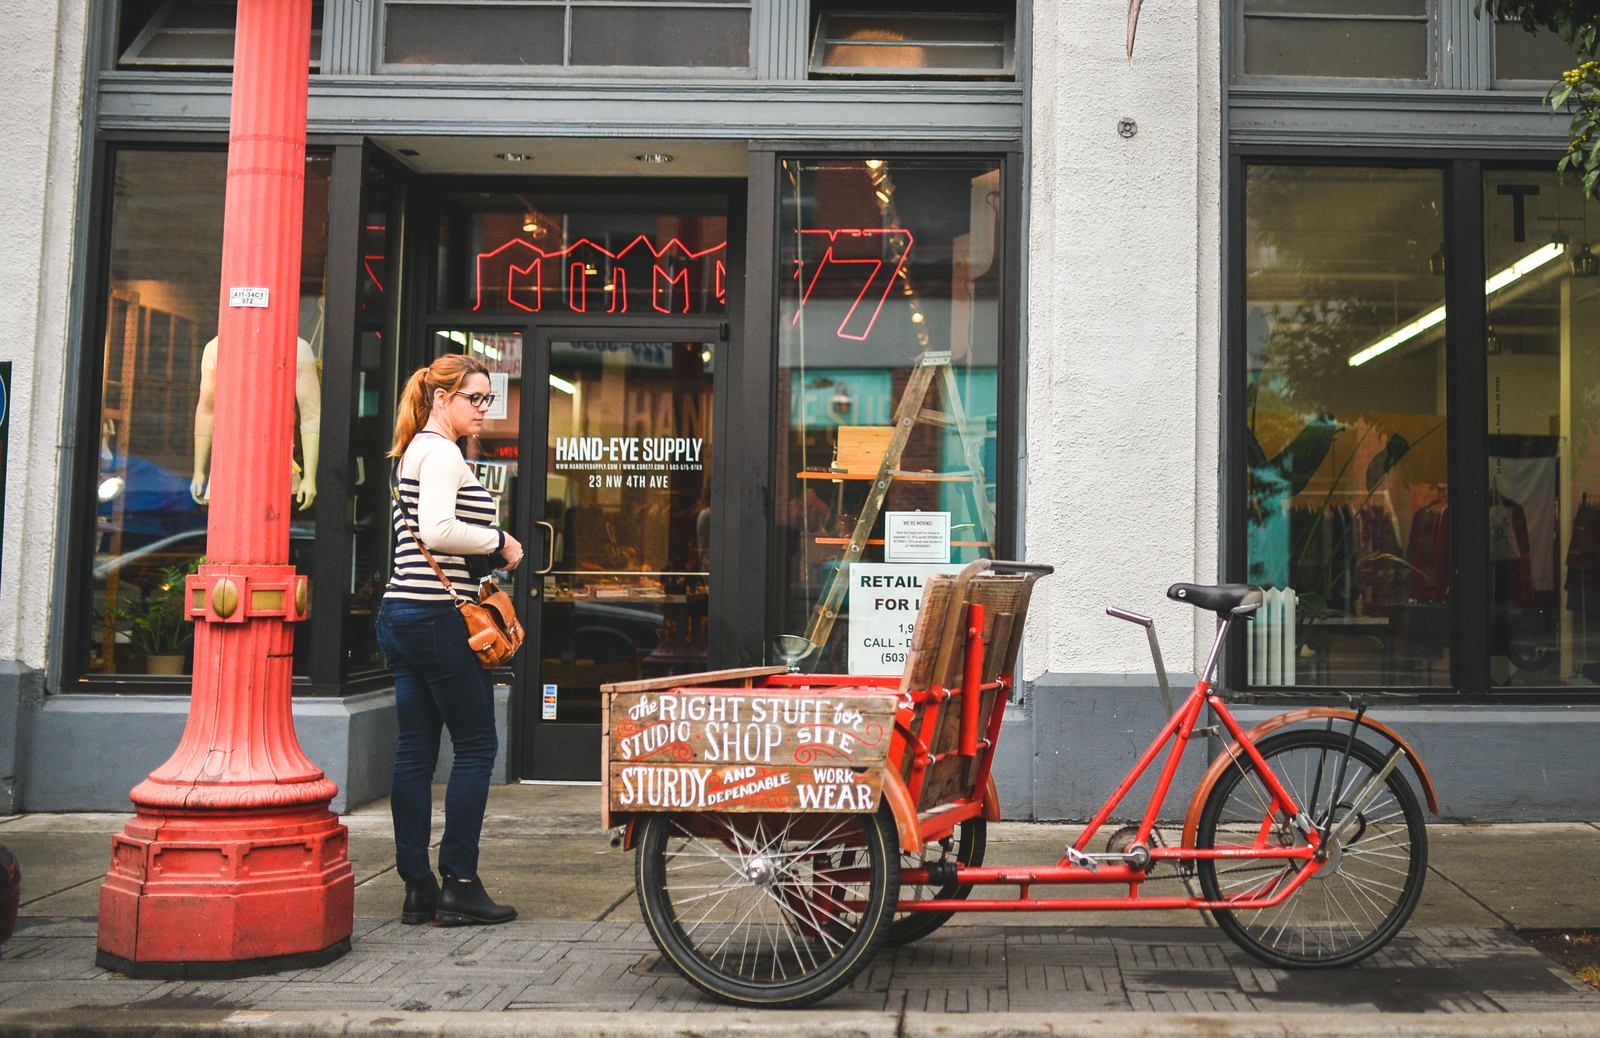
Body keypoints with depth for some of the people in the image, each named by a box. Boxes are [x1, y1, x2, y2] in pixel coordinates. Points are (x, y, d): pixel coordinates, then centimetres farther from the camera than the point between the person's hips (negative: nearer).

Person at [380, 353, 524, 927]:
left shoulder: (417, 451, 20)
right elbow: (437, 531, -24)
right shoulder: (442, 452, -11)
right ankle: (459, 886, 3)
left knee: (415, 751, 9)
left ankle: (418, 889, 13)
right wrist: (500, 542, -11)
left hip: (401, 615, 10)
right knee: (476, 746, -1)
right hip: (438, 617, -10)